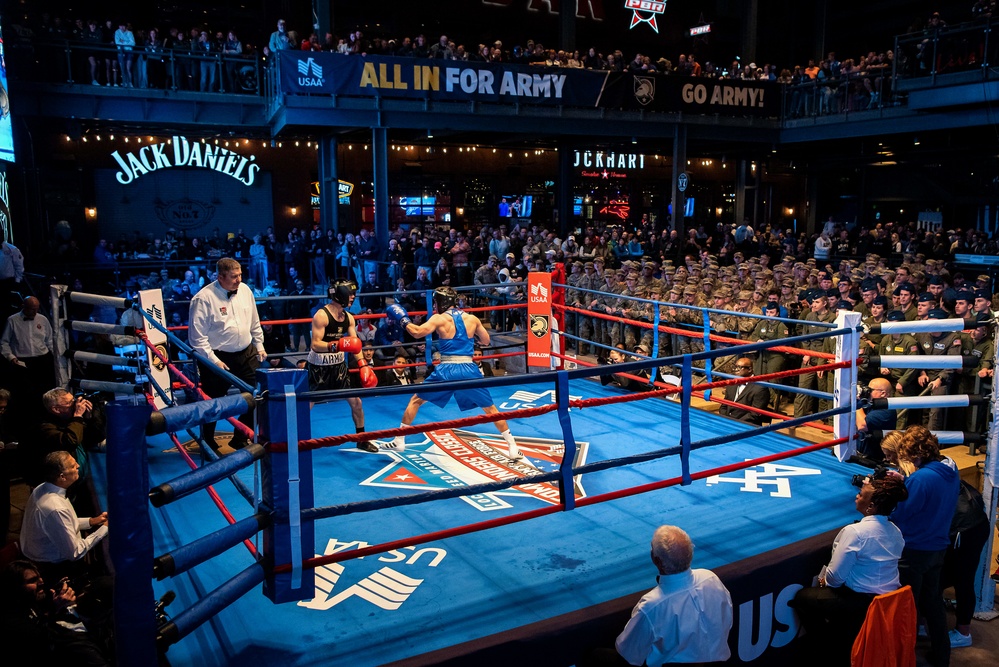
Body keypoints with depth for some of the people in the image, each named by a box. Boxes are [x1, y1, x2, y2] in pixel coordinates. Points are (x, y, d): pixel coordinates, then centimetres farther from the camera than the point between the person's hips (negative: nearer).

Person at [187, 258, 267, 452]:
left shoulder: (245, 290, 3)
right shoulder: (204, 298, -16)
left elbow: (254, 322, 16)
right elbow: (197, 336, -15)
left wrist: (259, 346, 15)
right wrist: (213, 360, -17)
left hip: (247, 353, 6)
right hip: (218, 358, -6)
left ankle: (241, 439, 26)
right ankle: (208, 443, 25)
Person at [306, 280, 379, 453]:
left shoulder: (349, 317, 2)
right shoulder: (321, 315, -20)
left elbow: (355, 343, 4)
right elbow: (315, 345, -25)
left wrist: (363, 365, -8)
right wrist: (336, 345, -40)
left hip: (339, 365, 7)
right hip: (318, 367, -6)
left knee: (356, 401, 8)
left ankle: (362, 439, 24)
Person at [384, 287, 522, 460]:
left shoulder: (439, 319, -1)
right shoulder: (472, 319, 9)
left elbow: (417, 333, -14)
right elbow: (486, 341, 20)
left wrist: (402, 319, 1)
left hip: (446, 371, -2)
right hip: (469, 370, 2)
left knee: (415, 400, 17)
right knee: (490, 408, 15)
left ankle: (399, 441, 18)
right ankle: (513, 447, 14)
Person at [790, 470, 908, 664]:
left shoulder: (855, 531, -25)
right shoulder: (895, 532, -2)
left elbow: (836, 576, -20)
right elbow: (872, 569, 9)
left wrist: (825, 580, 3)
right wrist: (829, 581, 13)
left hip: (861, 603, -8)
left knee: (802, 597, 13)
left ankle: (833, 654, 24)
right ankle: (845, 653, 34)